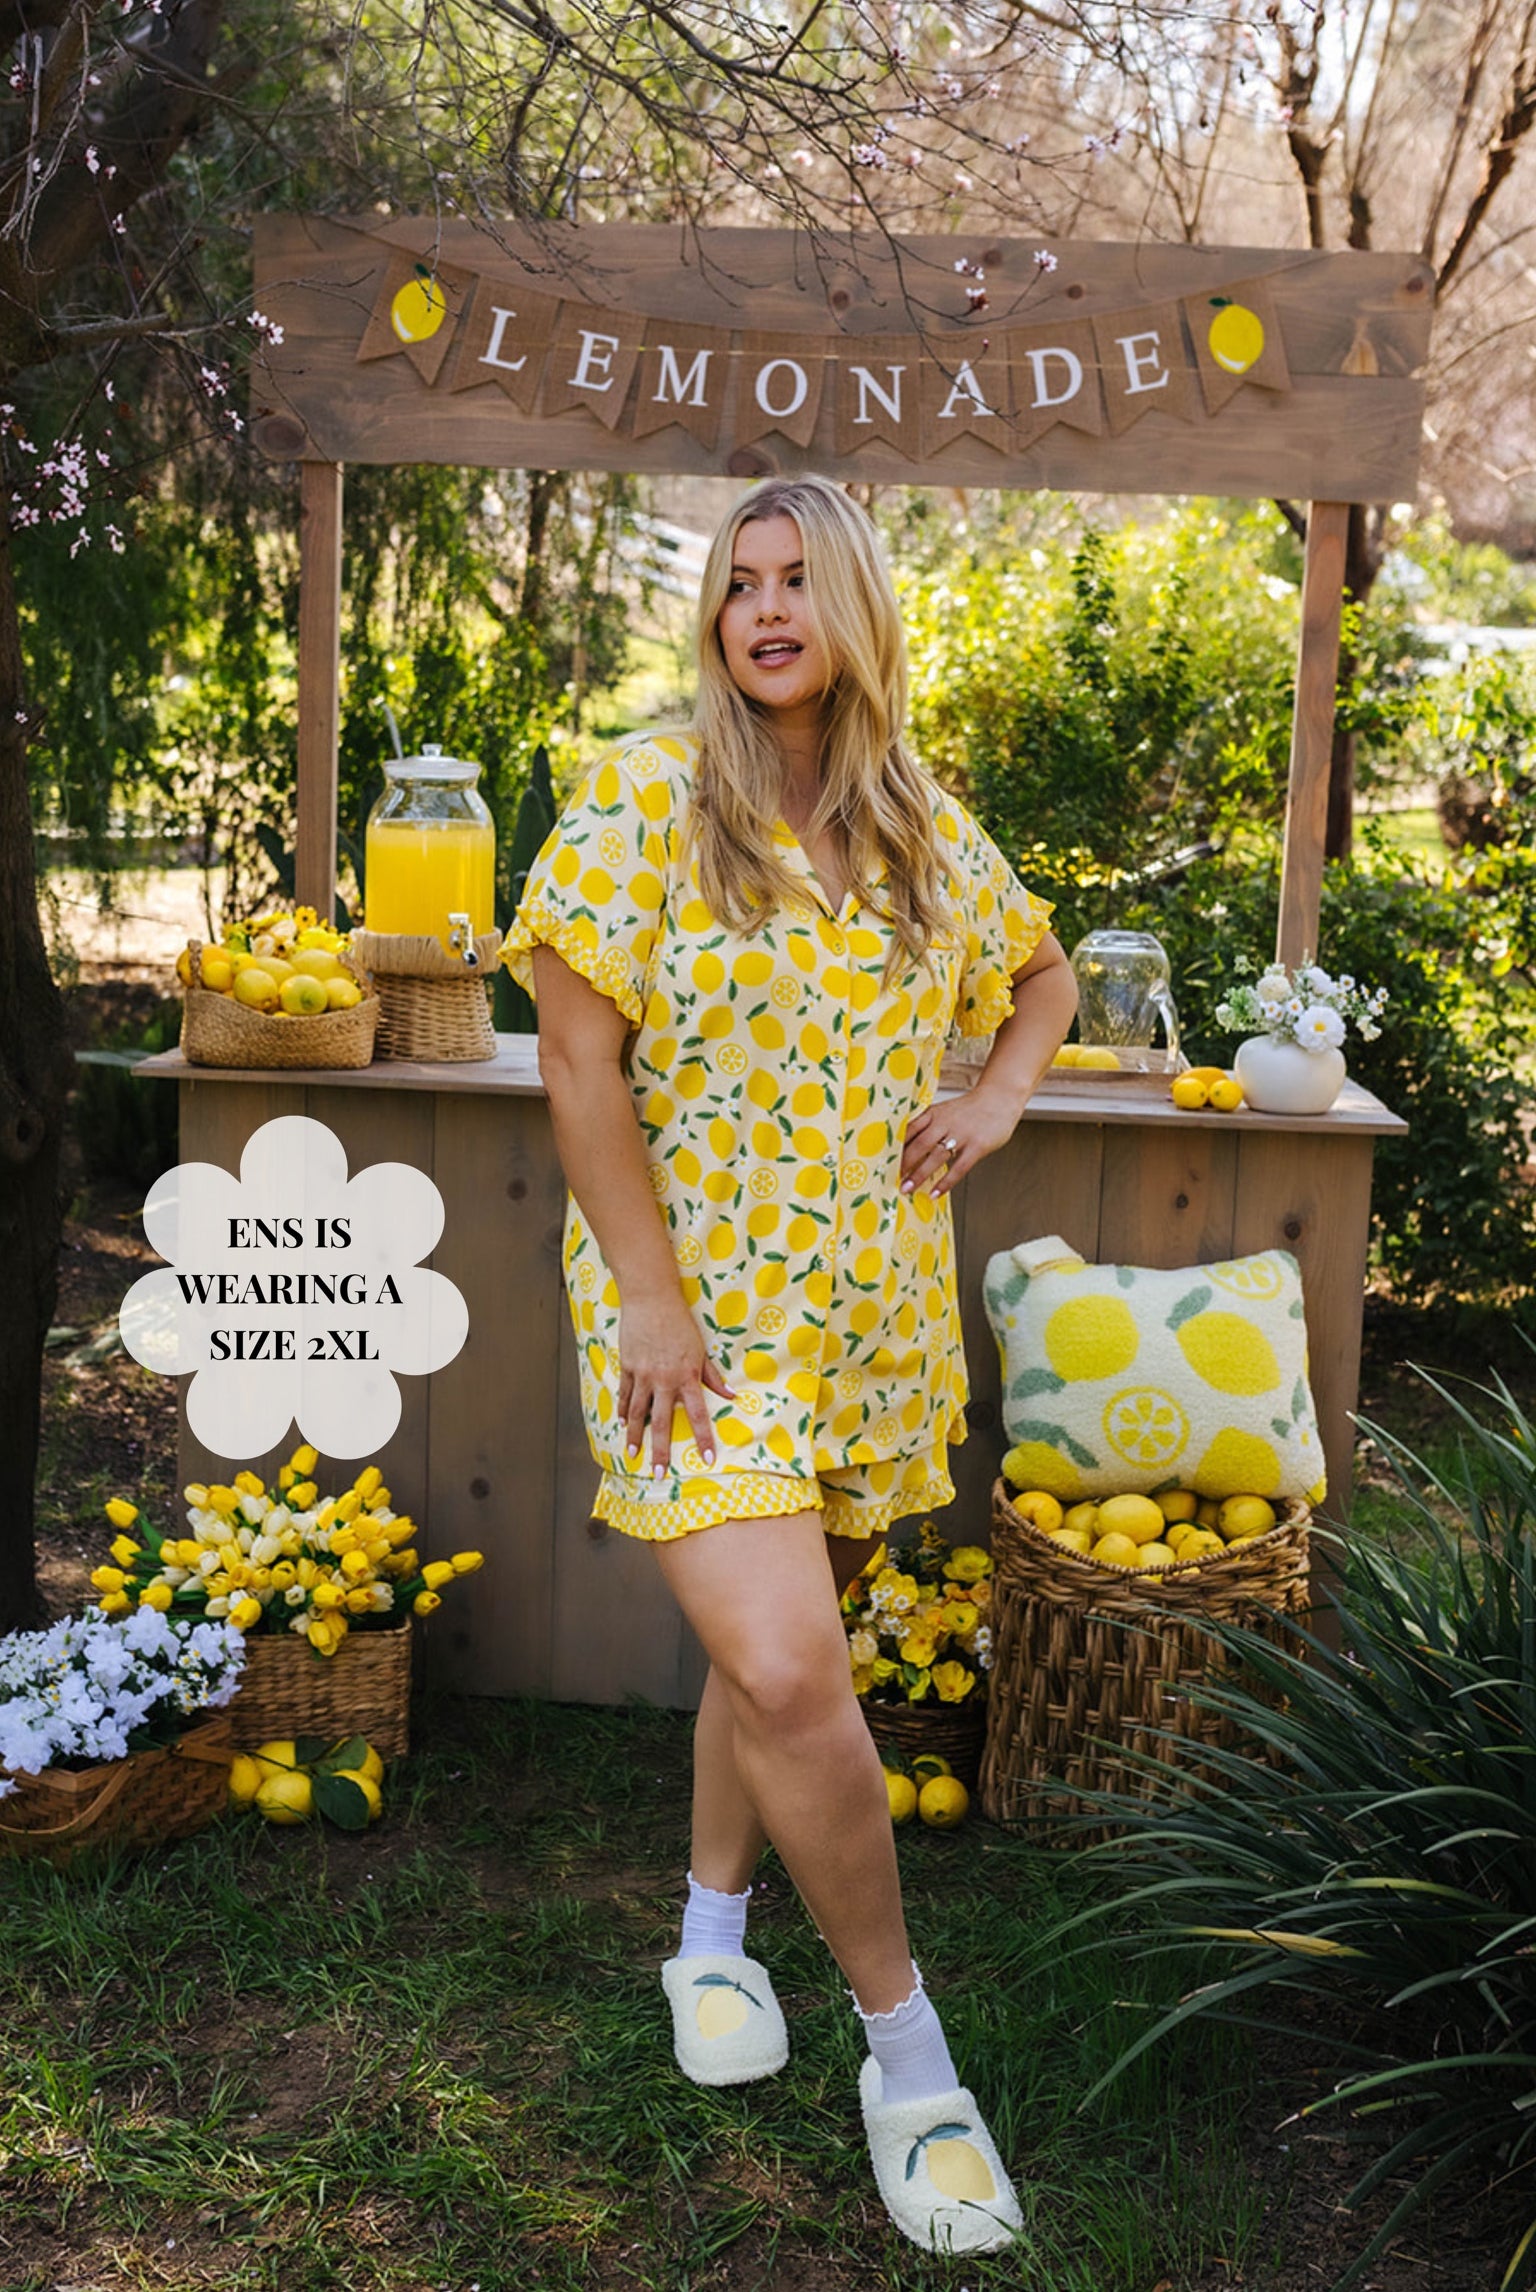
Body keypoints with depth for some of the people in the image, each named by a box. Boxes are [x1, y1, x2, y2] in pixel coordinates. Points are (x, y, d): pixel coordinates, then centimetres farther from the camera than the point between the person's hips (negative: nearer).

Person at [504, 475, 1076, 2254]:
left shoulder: (927, 829, 7)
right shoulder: (644, 800, -7)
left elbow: (1043, 977, 24)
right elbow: (579, 1060, -10)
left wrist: (999, 1098, 4)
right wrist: (651, 1300, -15)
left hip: (874, 1306, 5)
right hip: (698, 1303, -4)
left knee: (774, 1640, 15)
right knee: (790, 1675, -15)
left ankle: (712, 1931, 41)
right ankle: (905, 2044, 4)